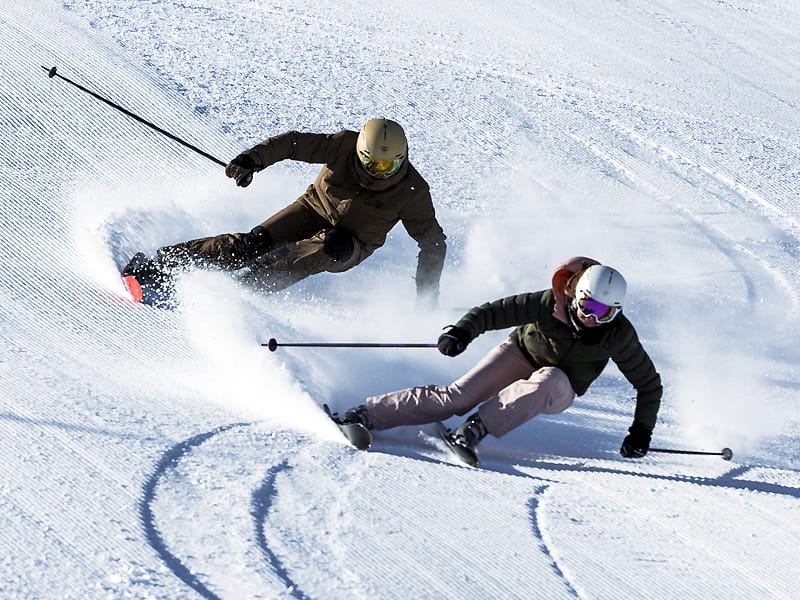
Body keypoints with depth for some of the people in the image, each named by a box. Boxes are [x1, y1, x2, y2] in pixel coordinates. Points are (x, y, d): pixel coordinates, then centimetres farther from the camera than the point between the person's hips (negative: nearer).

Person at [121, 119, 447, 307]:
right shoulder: (345, 146, -19)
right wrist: (253, 158, -28)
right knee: (257, 243, -22)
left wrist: (427, 294, -18)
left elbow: (433, 242, -12)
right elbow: (295, 142, -13)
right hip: (315, 210, 1)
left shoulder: (413, 192, -21)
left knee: (330, 246, -37)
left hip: (350, 247, -1)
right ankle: (159, 265, -22)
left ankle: (248, 285, -40)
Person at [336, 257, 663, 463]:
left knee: (550, 382, -38)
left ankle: (476, 428, -39)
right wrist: (461, 331, -37)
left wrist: (641, 432, -14)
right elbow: (493, 312, -19)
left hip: (558, 394, 1)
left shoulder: (619, 336, -22)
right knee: (458, 397, -21)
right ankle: (365, 415, -22)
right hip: (522, 354, -1)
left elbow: (649, 383, -10)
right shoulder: (550, 304, -24)